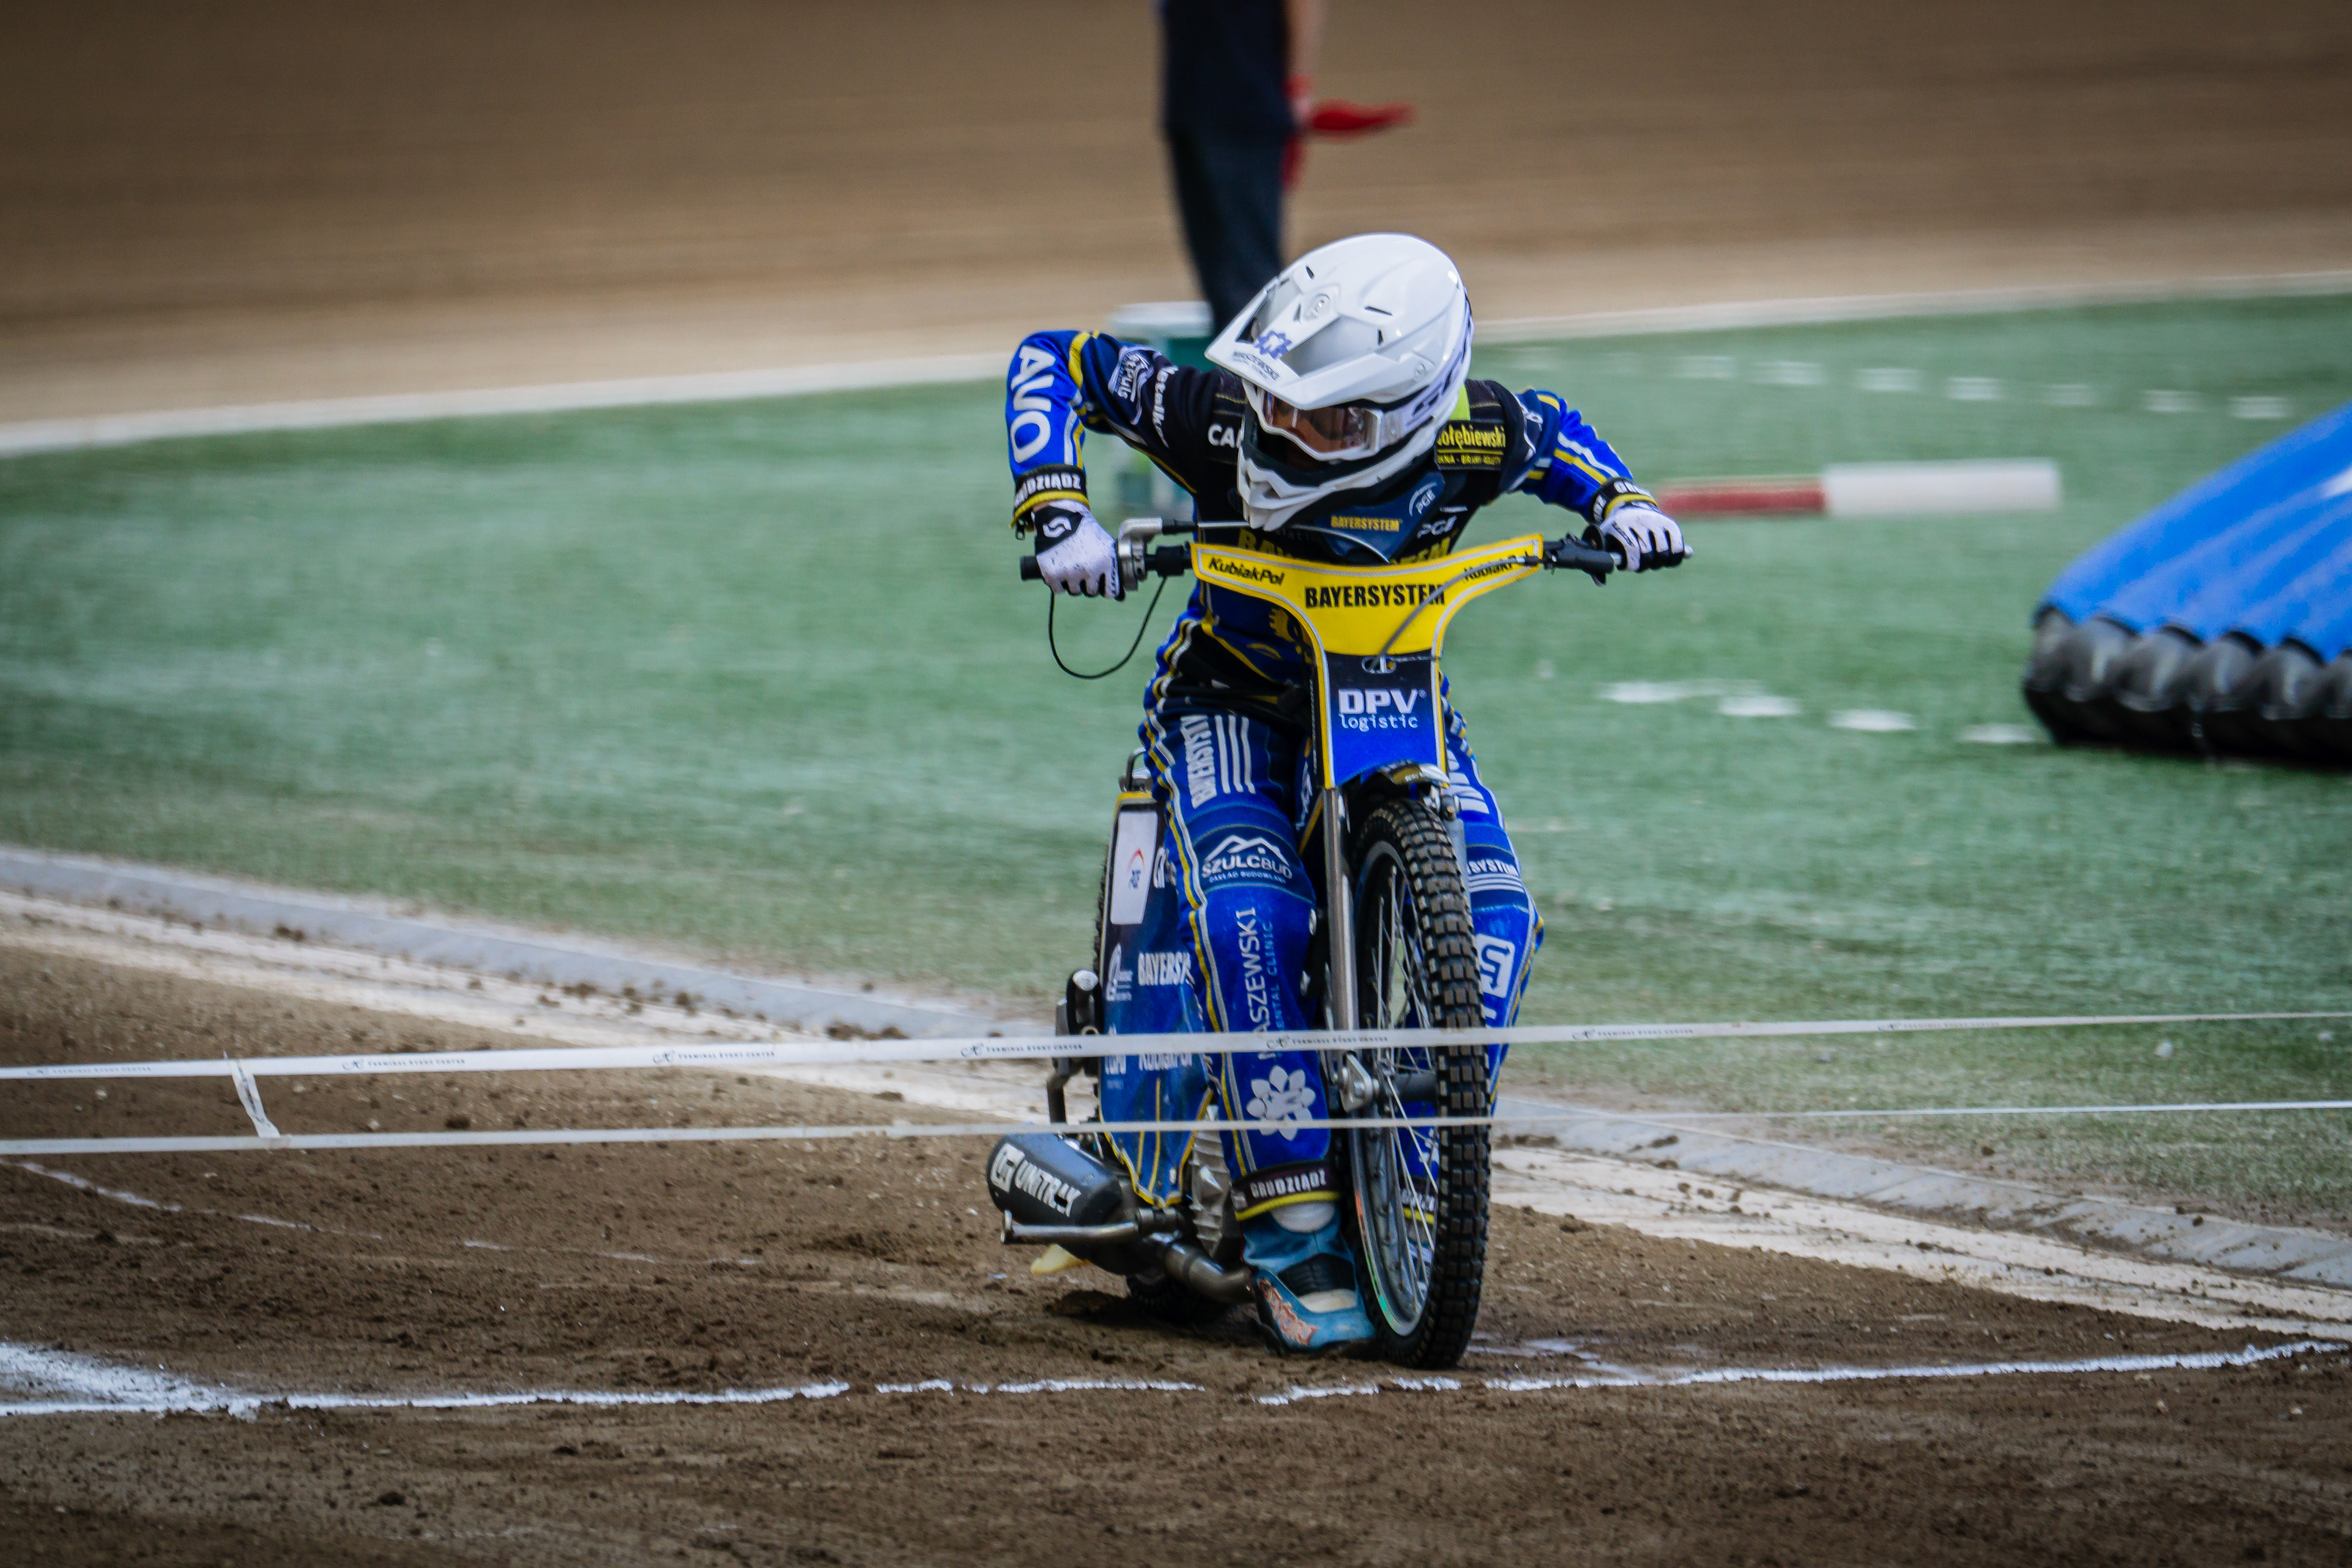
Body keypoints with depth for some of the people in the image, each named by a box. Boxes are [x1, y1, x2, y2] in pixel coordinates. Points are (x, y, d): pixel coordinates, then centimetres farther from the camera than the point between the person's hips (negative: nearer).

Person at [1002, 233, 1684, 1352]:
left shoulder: (1471, 437, -21)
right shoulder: (1224, 414, -26)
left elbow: (1552, 434, 5)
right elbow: (1055, 363, -15)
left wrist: (1620, 504, -14)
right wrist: (1058, 511, -27)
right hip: (1228, 701, -3)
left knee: (1492, 918, -22)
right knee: (1253, 920, -30)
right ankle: (1292, 1230, -31)